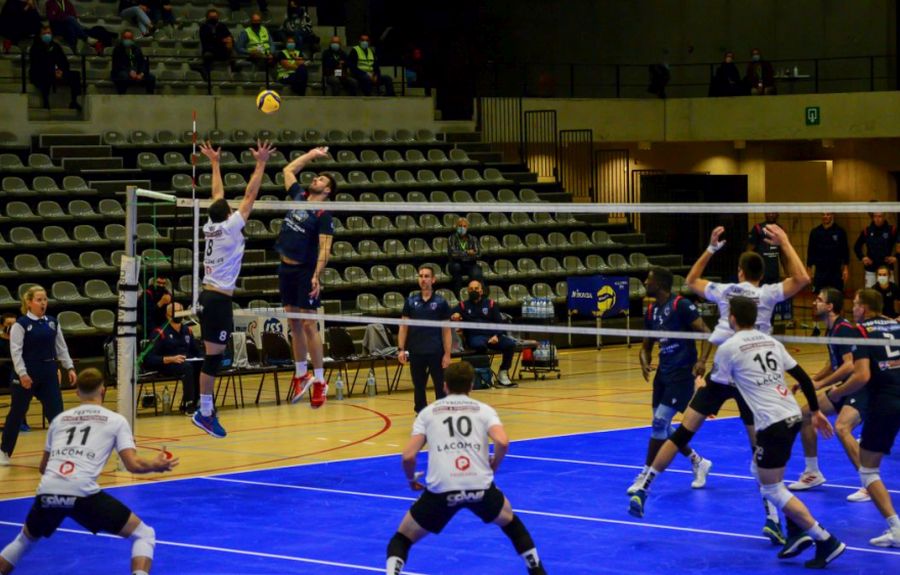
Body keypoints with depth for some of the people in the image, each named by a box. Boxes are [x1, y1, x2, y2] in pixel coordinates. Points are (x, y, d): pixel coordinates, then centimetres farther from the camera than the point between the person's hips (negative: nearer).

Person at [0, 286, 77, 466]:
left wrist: (69, 368, 4)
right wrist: (22, 374, -22)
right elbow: (16, 352, -13)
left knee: (56, 411, -3)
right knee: (16, 414, 8)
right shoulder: (21, 325, -9)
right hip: (25, 375, -4)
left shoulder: (52, 323, 7)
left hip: (49, 374, 4)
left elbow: (61, 348, 12)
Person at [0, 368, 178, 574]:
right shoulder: (116, 420, 13)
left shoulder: (59, 419, 24)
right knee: (144, 535, 9)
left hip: (47, 493, 4)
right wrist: (156, 465, 24)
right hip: (82, 493, -4)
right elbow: (132, 464, 4)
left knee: (25, 539, 34)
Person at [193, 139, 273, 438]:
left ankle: (206, 410, 12)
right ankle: (204, 412, -6)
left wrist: (214, 162, 30)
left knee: (213, 354, 10)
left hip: (208, 295, 8)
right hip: (219, 299, -8)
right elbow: (250, 196, -10)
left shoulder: (210, 226, 8)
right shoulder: (230, 227, -10)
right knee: (213, 356, -6)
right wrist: (260, 165, -5)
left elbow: (218, 194, 22)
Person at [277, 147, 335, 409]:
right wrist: (311, 155, 25)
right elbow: (288, 170, 25)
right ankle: (301, 375, 20)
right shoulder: (299, 197, 10)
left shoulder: (324, 215, -9)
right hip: (286, 268, 7)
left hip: (305, 272, -7)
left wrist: (317, 277, -24)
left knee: (308, 325, -6)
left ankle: (320, 381, -2)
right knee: (294, 324, 11)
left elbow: (325, 248, -15)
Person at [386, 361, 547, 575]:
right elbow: (502, 442, -5)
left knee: (401, 540, 18)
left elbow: (408, 456, 6)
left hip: (441, 490, -1)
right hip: (480, 488, 1)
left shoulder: (428, 412, 15)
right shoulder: (484, 410, 14)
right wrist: (494, 466, 16)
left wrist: (411, 480, 26)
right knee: (510, 522, 34)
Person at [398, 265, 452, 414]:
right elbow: (404, 327, 9)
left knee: (441, 387, 0)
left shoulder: (441, 302, 1)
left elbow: (446, 330, 1)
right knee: (419, 387, 9)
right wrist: (401, 349, 0)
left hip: (436, 352, -2)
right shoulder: (411, 301, 6)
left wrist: (447, 354, -5)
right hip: (416, 352, 2)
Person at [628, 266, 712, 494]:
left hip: (682, 373, -8)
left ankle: (646, 476, -5)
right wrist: (644, 362, -5)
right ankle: (698, 463, 28)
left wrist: (701, 361, -29)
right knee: (662, 427, 10)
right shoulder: (652, 311, 11)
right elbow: (646, 346, 17)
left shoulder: (681, 305, -12)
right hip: (663, 372, 8)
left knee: (660, 423, -13)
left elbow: (706, 333, -15)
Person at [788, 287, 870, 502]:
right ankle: (812, 474, 25)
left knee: (841, 427, -32)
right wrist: (811, 380, 15)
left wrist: (820, 384, -25)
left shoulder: (845, 329, -19)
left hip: (862, 390, -11)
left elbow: (849, 366, -29)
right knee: (806, 414, 13)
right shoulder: (831, 330, 10)